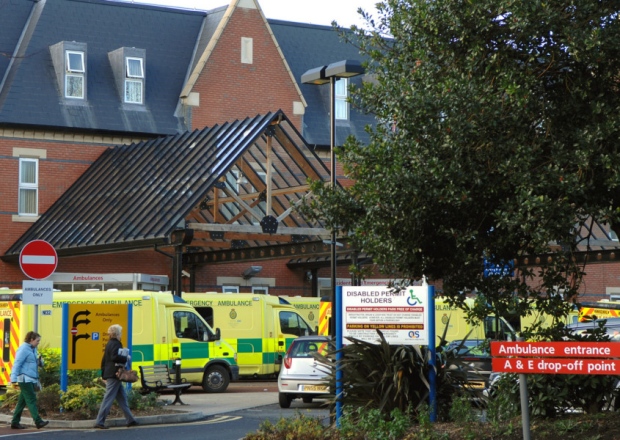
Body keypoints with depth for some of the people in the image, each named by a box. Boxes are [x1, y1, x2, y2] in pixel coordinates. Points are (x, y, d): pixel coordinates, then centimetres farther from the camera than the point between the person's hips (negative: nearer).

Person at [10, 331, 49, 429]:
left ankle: (15, 422, 14)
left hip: (31, 380, 9)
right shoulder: (24, 349, -10)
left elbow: (35, 364, 24)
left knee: (22, 401, 10)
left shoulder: (33, 349, 17)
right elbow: (17, 364, -14)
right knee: (31, 400, -13)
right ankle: (38, 421, -18)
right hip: (25, 379, -9)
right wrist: (14, 379, -19)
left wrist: (39, 361, 0)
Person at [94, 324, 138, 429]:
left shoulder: (109, 344, 16)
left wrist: (104, 374, 20)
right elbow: (114, 357, -28)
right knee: (108, 398, -8)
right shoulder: (115, 344, -13)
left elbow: (104, 359, 19)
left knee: (122, 397, 13)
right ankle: (99, 422, -9)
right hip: (114, 375, -10)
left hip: (109, 374, 10)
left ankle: (130, 420, 17)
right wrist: (126, 358, -14)